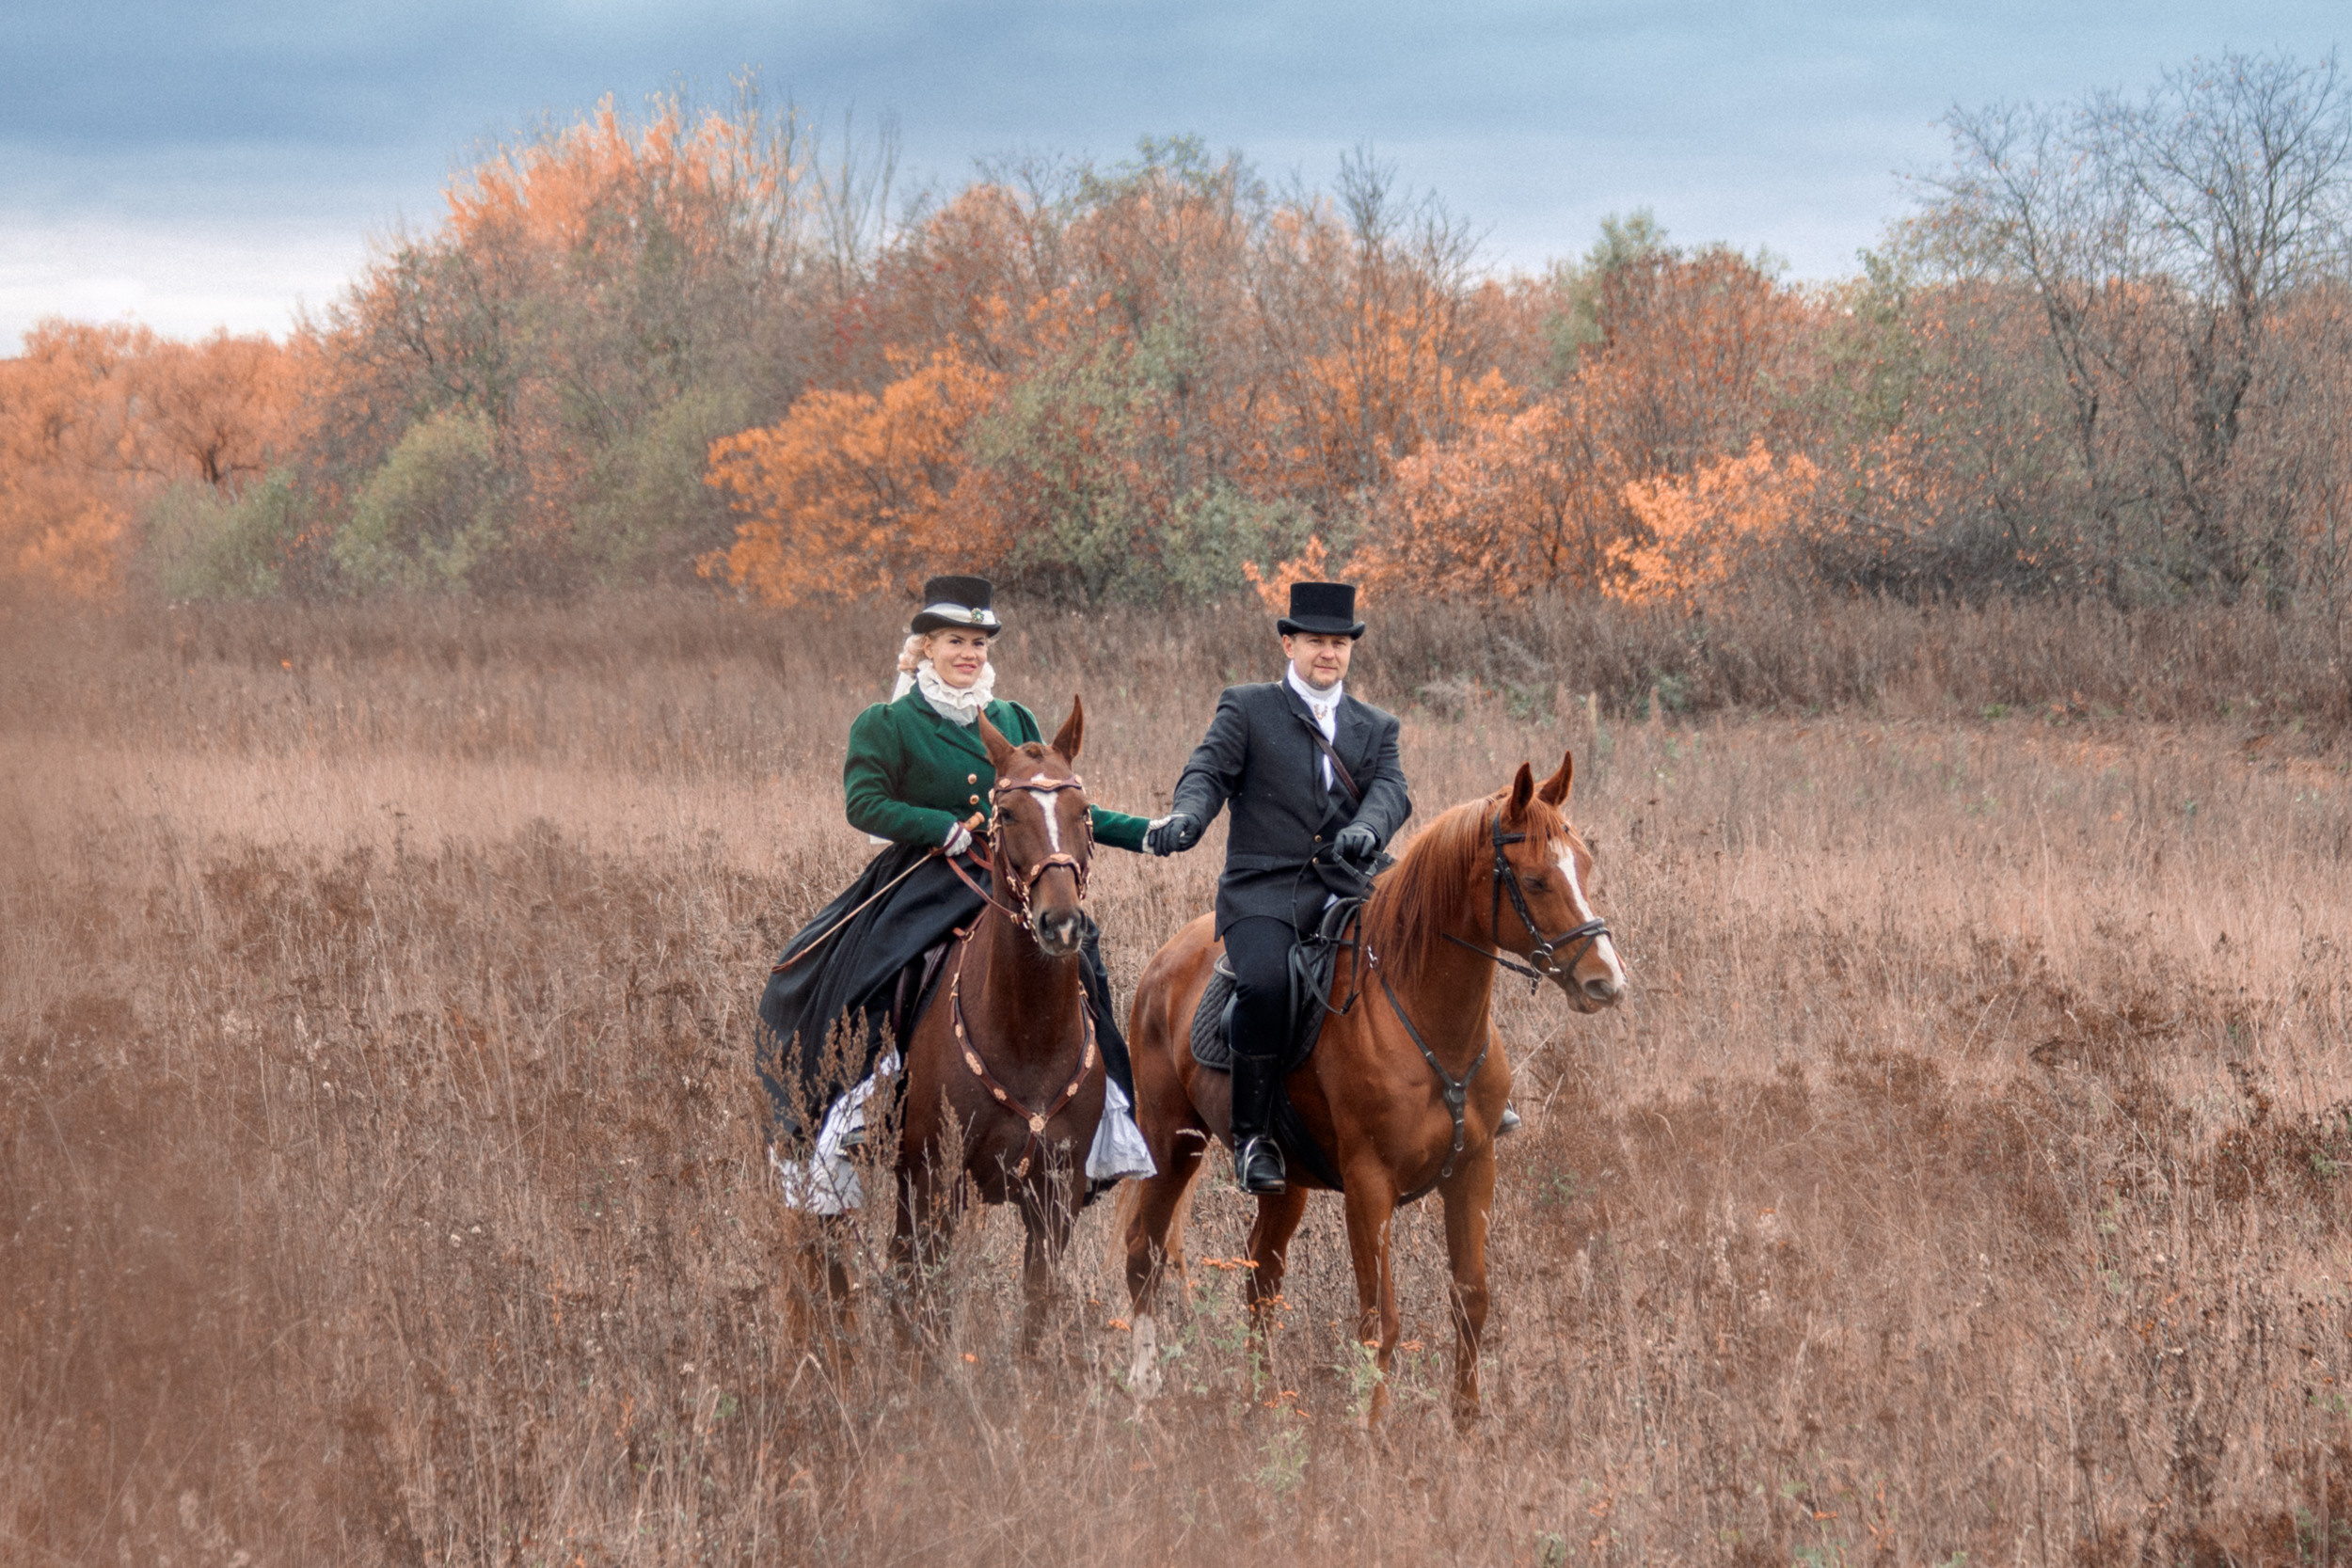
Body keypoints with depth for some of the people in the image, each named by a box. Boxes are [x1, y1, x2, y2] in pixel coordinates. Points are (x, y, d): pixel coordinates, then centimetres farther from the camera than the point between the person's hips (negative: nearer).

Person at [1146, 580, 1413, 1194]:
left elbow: (1391, 790, 2)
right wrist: (1184, 818, -24)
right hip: (1263, 891, -3)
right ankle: (1252, 1135, -19)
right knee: (1265, 983, -32)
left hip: (1343, 891, 3)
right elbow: (1209, 771, -1)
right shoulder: (1247, 708, 13)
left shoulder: (1376, 728, 20)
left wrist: (1366, 830, -22)